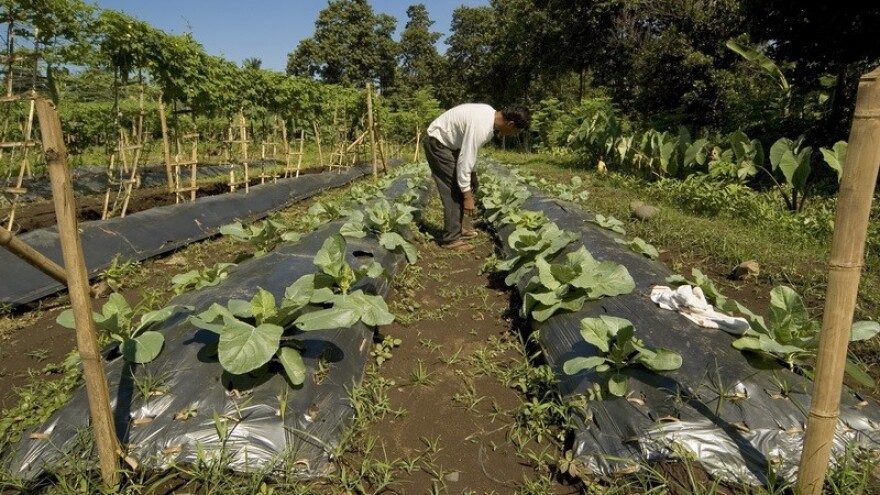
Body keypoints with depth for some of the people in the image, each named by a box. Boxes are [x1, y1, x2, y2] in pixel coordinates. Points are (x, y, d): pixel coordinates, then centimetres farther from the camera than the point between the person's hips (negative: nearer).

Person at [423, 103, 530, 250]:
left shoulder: (490, 114, -2)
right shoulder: (481, 126, -31)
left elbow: (470, 150, 11)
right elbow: (464, 161, -29)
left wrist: (473, 175, 17)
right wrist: (468, 197, -23)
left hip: (448, 142, 10)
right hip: (438, 144, -10)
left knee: (460, 189, 12)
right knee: (454, 191, -9)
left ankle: (456, 231, 22)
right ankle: (451, 238, -1)